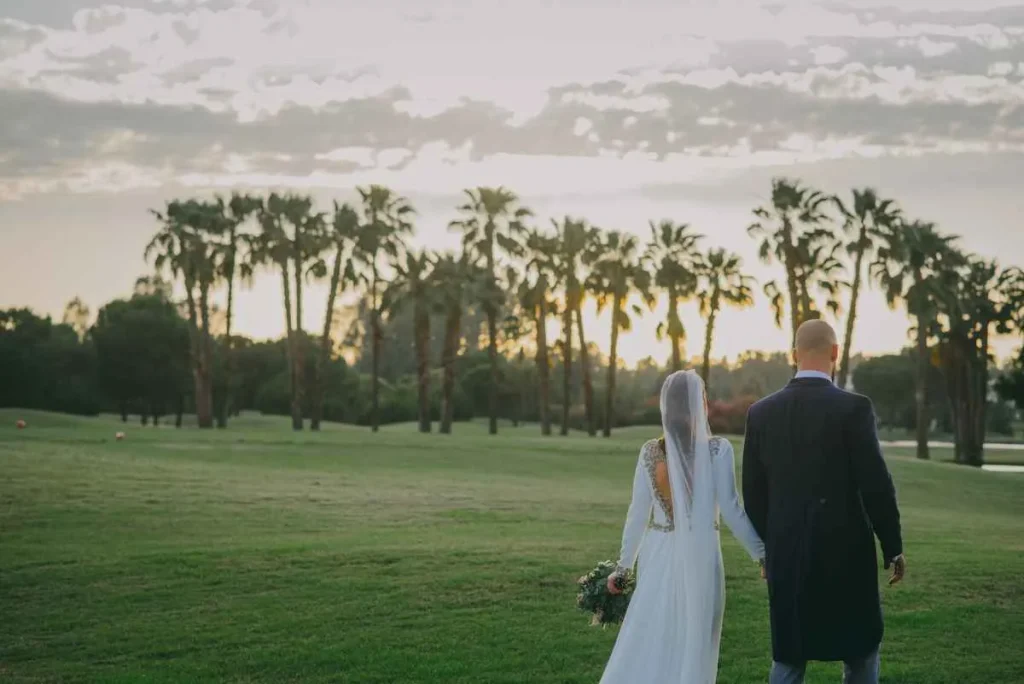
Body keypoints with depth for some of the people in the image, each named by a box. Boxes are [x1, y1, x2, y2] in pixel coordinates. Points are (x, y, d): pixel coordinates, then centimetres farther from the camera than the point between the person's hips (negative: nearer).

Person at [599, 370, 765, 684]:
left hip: (657, 554, 3)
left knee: (646, 644, 11)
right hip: (699, 556, -3)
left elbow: (638, 513, 3)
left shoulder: (650, 451, 0)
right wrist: (762, 553, 0)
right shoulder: (717, 449, -10)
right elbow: (731, 509, -9)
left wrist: (623, 565, 12)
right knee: (691, 646, 7)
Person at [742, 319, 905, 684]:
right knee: (860, 651, 13)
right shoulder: (853, 407, -12)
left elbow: (753, 490, 6)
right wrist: (893, 547, 0)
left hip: (785, 555, 4)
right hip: (845, 551, -3)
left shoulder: (761, 412, 1)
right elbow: (875, 484, -12)